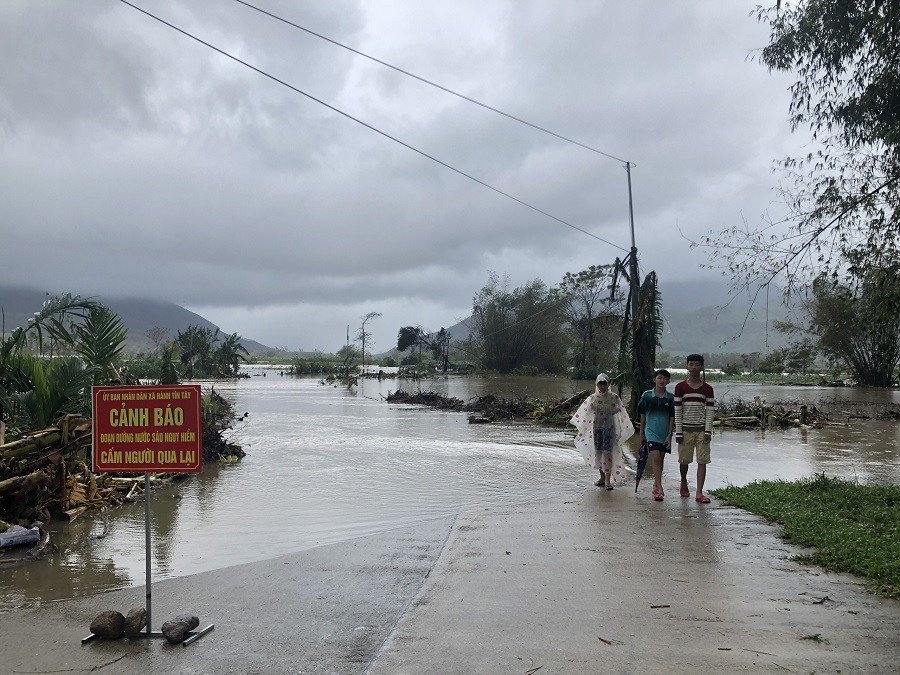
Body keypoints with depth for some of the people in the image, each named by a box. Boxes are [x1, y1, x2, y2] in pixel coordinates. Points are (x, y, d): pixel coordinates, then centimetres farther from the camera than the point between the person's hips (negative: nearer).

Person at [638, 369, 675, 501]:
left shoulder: (670, 398, 1)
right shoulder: (647, 395, 0)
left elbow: (672, 417, 2)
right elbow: (643, 415, 7)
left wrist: (669, 435, -4)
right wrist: (642, 433, 9)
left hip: (665, 433, 2)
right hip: (651, 431, -2)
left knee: (660, 459, 10)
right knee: (655, 457, -14)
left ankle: (656, 485, 24)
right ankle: (659, 488, -17)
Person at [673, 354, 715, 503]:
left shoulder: (707, 389, 4)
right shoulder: (680, 387, 1)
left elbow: (710, 411, 2)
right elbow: (677, 411, -1)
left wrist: (708, 431, -6)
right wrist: (678, 432, -5)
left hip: (701, 429, 1)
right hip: (686, 429, 0)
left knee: (702, 461, -5)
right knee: (684, 460, 6)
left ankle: (699, 493, -2)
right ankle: (684, 483, 33)